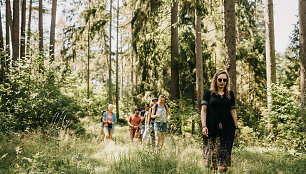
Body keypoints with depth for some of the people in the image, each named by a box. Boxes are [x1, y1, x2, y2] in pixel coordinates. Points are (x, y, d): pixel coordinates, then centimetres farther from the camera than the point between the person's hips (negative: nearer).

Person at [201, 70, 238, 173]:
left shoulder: (230, 94, 13)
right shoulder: (208, 93, 6)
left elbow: (233, 111, 15)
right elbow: (203, 110, 2)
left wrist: (236, 127, 10)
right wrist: (204, 126, -8)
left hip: (227, 128, 2)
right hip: (211, 128, -2)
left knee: (224, 152, -1)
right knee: (211, 151, -2)